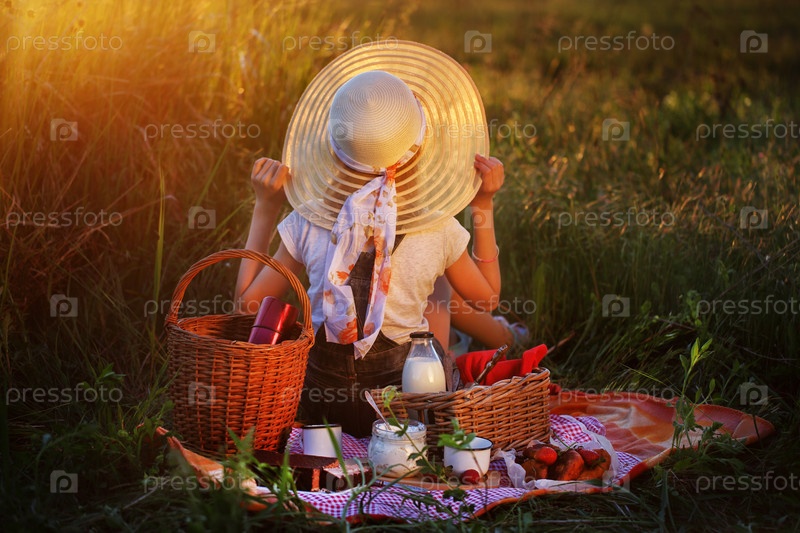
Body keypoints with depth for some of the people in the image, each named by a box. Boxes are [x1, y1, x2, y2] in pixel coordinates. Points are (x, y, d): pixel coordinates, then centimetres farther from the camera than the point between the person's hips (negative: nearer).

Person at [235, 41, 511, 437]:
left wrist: (265, 208, 2)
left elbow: (249, 300, -2)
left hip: (321, 402, 1)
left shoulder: (309, 224, -16)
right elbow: (487, 299, 3)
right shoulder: (439, 231, -16)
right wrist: (484, 206, 2)